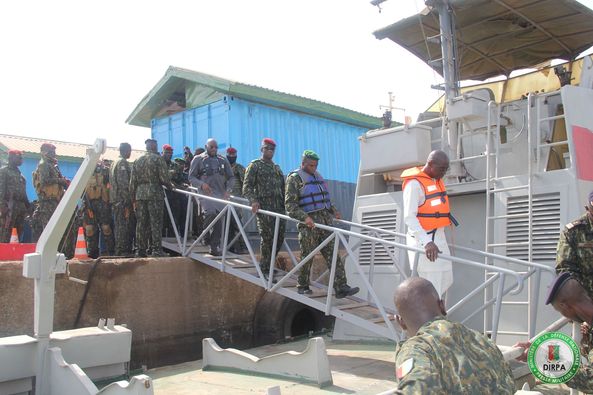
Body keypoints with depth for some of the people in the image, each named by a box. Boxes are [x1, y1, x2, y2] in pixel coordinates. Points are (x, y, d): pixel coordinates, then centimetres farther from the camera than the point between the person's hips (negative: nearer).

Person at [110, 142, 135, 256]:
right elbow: (124, 184, -18)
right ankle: (122, 251, -8)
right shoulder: (123, 163, -10)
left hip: (116, 200, 10)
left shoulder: (115, 163, 21)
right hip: (123, 201, -10)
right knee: (124, 226, -8)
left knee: (120, 226, 12)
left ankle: (121, 250, 16)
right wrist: (128, 203, -19)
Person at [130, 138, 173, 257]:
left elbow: (132, 181, 12)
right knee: (156, 222, -2)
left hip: (140, 194, 5)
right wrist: (170, 186, 10)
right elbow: (164, 177, -9)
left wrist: (133, 198, 15)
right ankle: (156, 249, -5)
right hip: (154, 193, -5)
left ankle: (141, 250, 11)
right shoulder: (158, 158, -1)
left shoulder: (138, 160, 14)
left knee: (141, 223, 8)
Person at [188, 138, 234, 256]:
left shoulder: (223, 160, 14)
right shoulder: (198, 159, 4)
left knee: (219, 221, 2)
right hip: (206, 192, -4)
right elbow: (191, 177, 1)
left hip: (220, 194, 4)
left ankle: (215, 247, 11)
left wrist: (228, 189, -3)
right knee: (210, 212, -29)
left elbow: (231, 177, 15)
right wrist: (201, 184, -18)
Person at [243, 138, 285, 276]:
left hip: (279, 208, 6)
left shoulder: (277, 168, 23)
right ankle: (264, 270, 2)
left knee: (279, 237, 5)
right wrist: (253, 201, -20)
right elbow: (247, 187, -4)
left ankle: (268, 265, 22)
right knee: (267, 238, -9)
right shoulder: (254, 165, 3)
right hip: (264, 207, -6)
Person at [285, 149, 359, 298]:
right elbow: (290, 204, -11)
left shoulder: (317, 176, 21)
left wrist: (333, 210, 14)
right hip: (308, 223, -6)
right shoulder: (294, 178, -2)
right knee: (307, 256, 1)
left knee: (333, 254, -2)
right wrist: (304, 217, -23)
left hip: (325, 221, 6)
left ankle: (341, 287, -5)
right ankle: (302, 286, 18)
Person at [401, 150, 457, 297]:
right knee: (432, 286, -7)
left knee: (446, 280, 15)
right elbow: (409, 217, -23)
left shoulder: (437, 180, 12)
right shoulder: (414, 184, -16)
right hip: (423, 240, -9)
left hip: (439, 237, 9)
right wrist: (427, 242, -33)